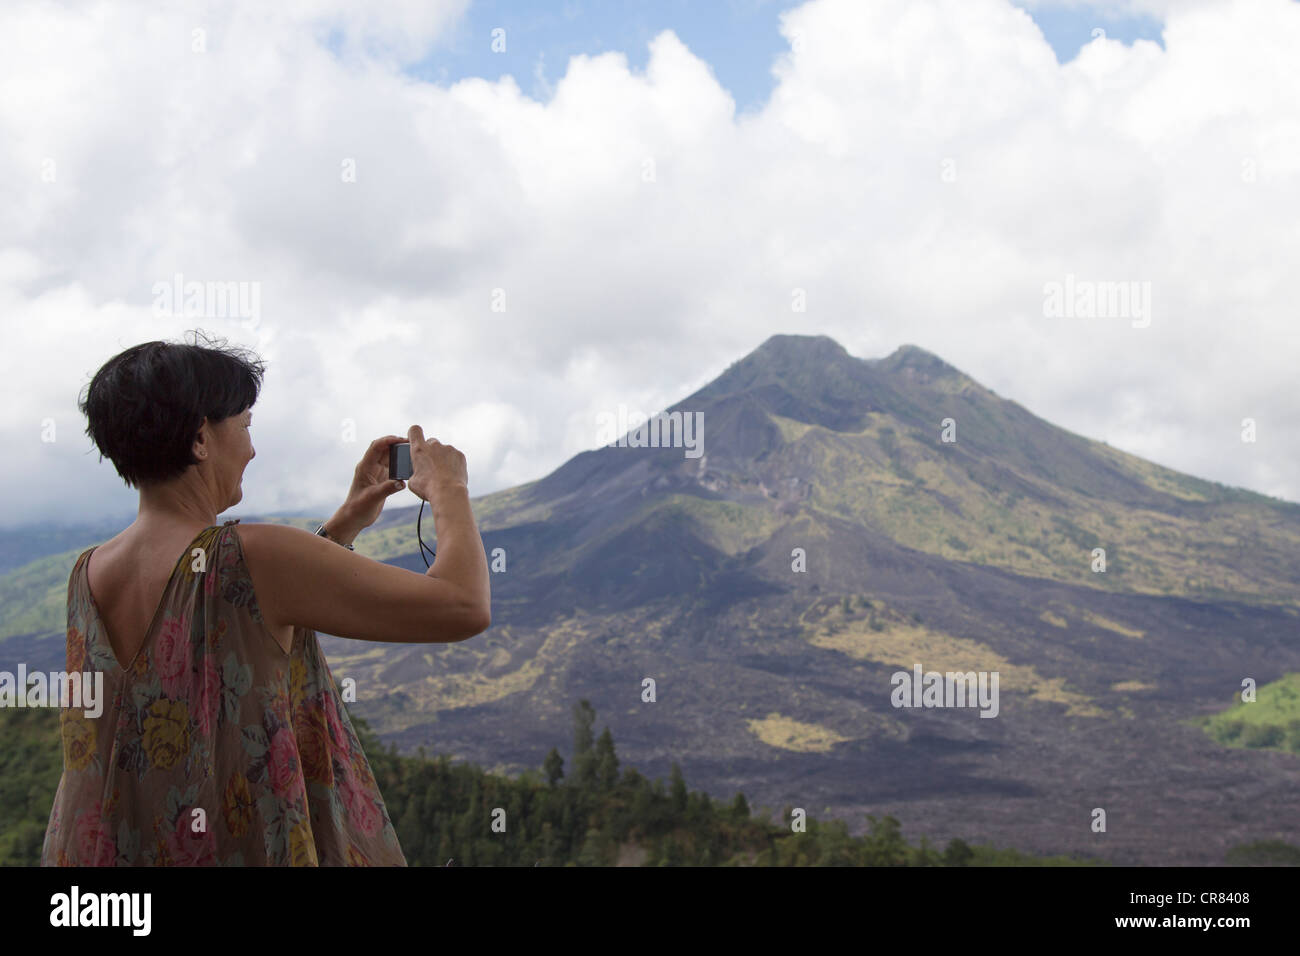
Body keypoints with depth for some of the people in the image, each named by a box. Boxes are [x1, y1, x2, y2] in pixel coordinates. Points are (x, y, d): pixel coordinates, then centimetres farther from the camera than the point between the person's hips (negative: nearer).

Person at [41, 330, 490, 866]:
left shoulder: (86, 576, 0)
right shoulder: (252, 557, -21)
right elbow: (464, 606, -21)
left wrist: (346, 524, 16)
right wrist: (448, 490, -4)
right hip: (252, 850, -6)